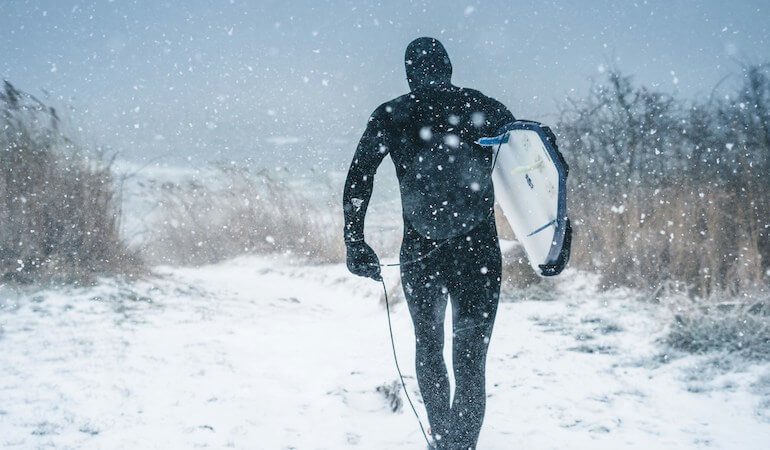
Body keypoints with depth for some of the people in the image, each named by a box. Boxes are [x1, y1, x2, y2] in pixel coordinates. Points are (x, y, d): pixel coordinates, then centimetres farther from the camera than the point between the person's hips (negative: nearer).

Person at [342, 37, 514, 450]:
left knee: (428, 350, 23)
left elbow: (357, 183, -1)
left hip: (420, 256, 2)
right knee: (470, 364, 0)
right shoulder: (482, 107, 1)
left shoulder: (389, 117, 2)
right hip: (479, 255, -1)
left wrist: (355, 245, 4)